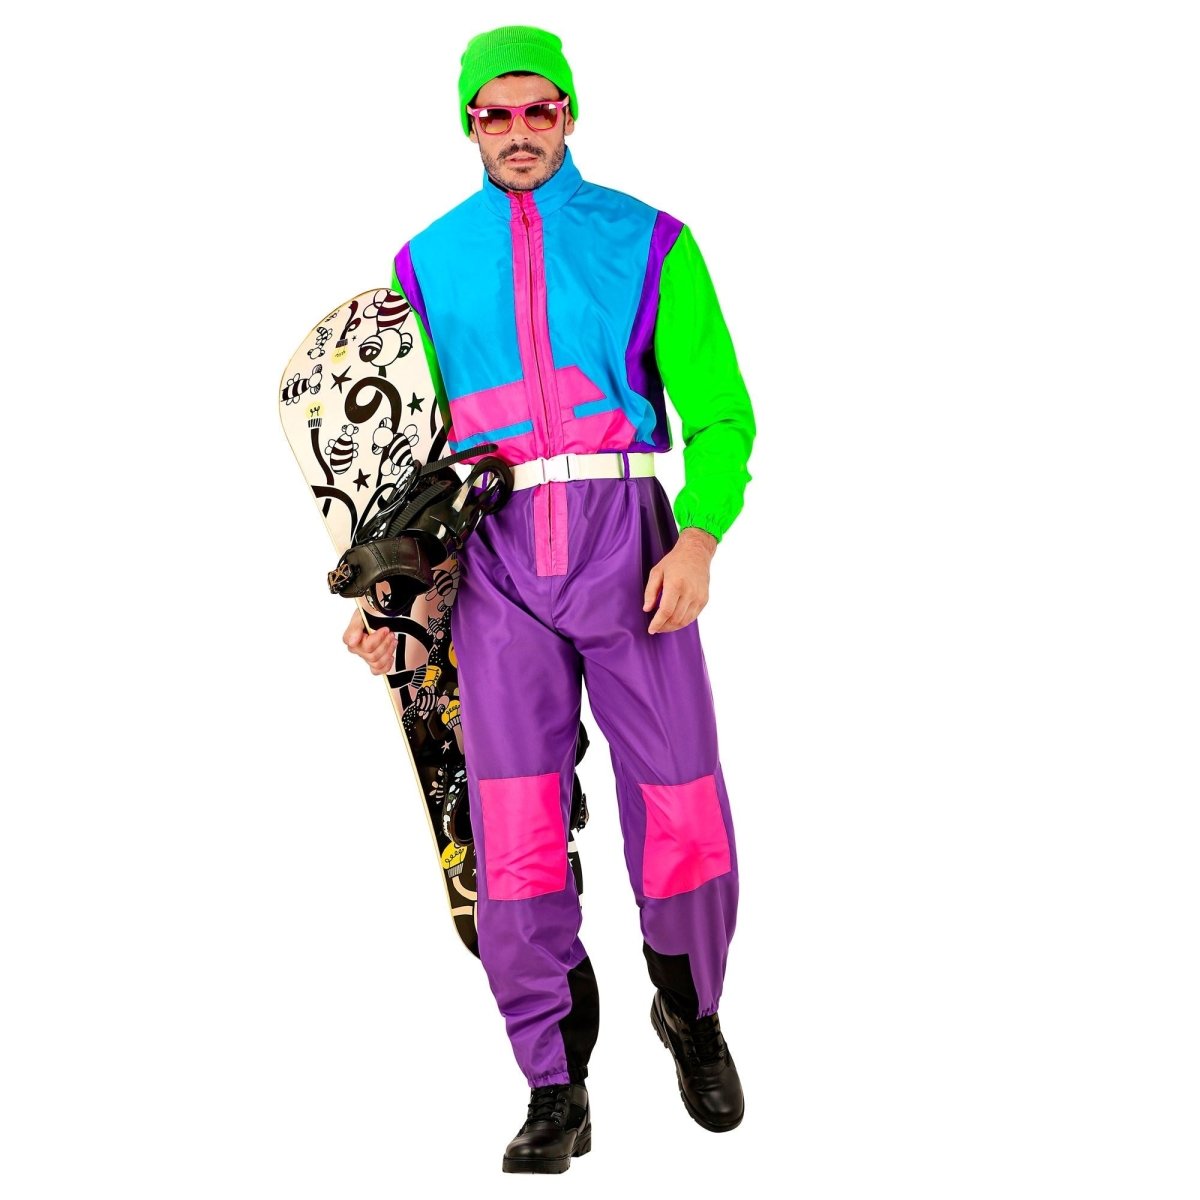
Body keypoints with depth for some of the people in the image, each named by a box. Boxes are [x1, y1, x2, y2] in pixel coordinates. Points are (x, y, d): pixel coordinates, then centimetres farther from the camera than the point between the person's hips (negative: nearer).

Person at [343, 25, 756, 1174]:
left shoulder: (647, 242, 6)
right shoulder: (427, 262, 13)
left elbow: (720, 410, 3)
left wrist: (700, 535, -13)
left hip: (625, 538, -1)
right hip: (494, 558, 1)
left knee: (682, 809, 0)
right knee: (515, 829, -3)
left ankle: (691, 1012, 28)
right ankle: (555, 1089, 9)